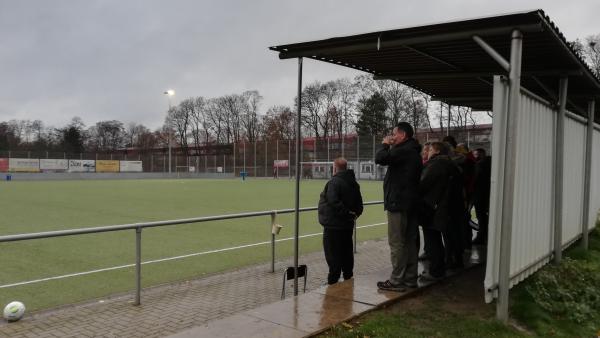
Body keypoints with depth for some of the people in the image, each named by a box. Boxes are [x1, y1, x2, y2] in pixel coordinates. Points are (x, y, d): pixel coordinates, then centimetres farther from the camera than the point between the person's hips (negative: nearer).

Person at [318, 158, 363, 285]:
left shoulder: (334, 182, -17)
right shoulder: (354, 183, 11)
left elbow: (334, 202, -28)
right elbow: (359, 203, 13)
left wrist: (346, 212, -19)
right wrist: (355, 213, 7)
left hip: (333, 226, -9)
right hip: (348, 225, 9)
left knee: (333, 256, -2)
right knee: (347, 254, 18)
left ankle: (332, 282, 3)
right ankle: (348, 280, 27)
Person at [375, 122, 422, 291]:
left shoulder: (403, 150, -15)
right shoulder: (414, 152, 17)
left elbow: (380, 158, -18)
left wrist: (385, 145, -5)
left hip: (398, 203, -10)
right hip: (412, 203, 10)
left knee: (396, 243, -5)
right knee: (410, 242, 13)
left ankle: (397, 281, -1)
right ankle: (410, 278, 21)